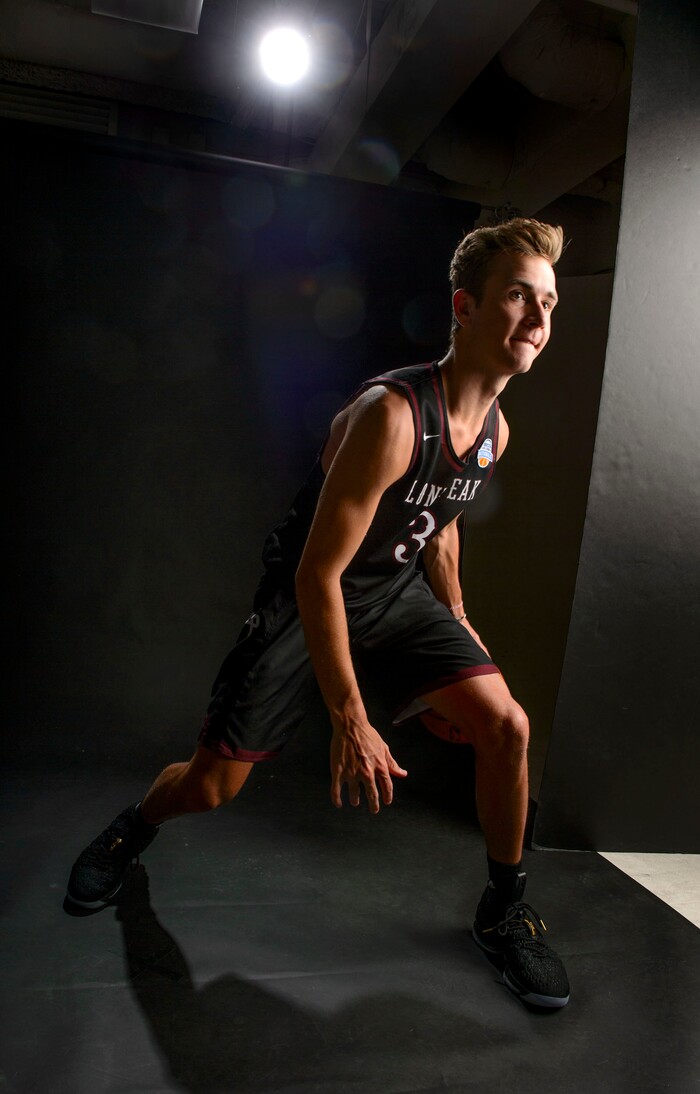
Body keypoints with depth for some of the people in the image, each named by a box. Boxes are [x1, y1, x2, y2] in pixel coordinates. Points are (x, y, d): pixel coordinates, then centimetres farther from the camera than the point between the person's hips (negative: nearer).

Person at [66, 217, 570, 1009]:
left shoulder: (495, 429, -4)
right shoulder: (390, 415, -30)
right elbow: (318, 574, -27)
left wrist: (455, 618, 17)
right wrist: (350, 720, -24)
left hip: (398, 592, 6)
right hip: (306, 597, -5)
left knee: (506, 727, -9)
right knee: (211, 787, 1)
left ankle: (503, 915, 16)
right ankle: (132, 829, 40)